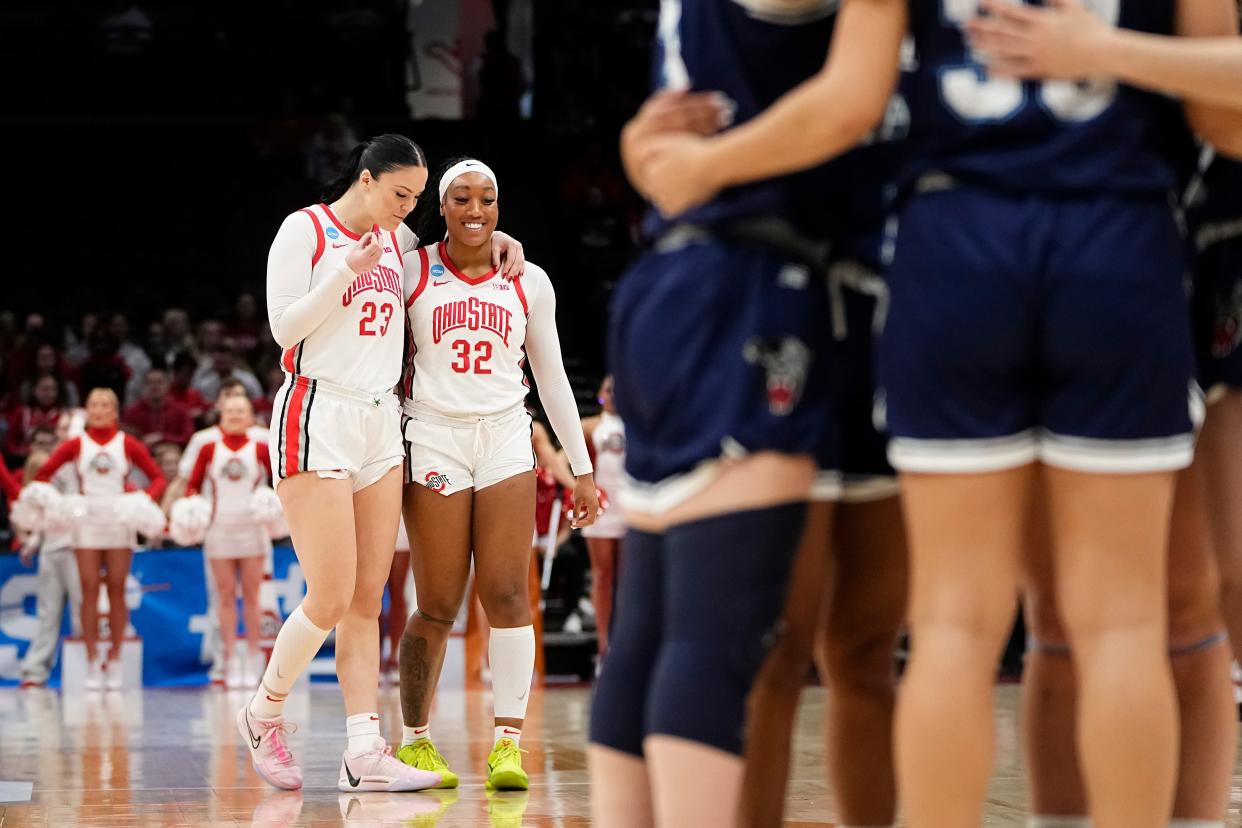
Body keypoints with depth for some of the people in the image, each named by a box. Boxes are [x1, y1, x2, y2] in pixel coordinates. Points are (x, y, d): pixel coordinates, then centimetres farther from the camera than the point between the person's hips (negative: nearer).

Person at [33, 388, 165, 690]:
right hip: (87, 520, 0)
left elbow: (158, 477, 4)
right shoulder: (75, 445, 6)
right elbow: (43, 474, 8)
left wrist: (146, 500, -14)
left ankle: (114, 664, 7)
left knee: (116, 591, 2)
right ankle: (93, 664, 0)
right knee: (89, 591, -2)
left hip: (120, 522, 0)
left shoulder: (128, 444, 5)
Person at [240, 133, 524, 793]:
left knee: (367, 599, 1)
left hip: (380, 421, 7)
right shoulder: (305, 230, -4)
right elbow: (283, 325, -10)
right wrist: (347, 271, -18)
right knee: (331, 599, -10)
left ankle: (364, 753, -1)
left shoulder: (397, 242, 14)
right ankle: (264, 714, 12)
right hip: (316, 417, -7)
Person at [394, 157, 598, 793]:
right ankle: (414, 739, 12)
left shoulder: (528, 282, 10)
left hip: (506, 438, 2)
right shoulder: (410, 271, 3)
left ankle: (508, 743, -10)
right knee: (437, 608, -3)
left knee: (506, 594, -9)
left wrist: (582, 468, 11)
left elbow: (552, 377, 14)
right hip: (433, 440, -2)